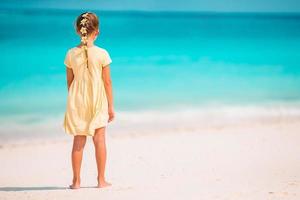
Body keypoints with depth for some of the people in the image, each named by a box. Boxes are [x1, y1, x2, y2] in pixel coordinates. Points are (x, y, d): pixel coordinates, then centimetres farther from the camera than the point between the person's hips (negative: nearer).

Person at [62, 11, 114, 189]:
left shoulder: (71, 54, -4)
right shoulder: (102, 54, -11)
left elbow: (70, 80, 3)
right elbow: (107, 81, -7)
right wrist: (111, 106, 0)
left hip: (77, 101, 2)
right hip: (97, 100, -2)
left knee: (78, 141, 7)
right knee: (99, 139, 5)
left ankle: (76, 180, 11)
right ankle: (101, 180, 9)